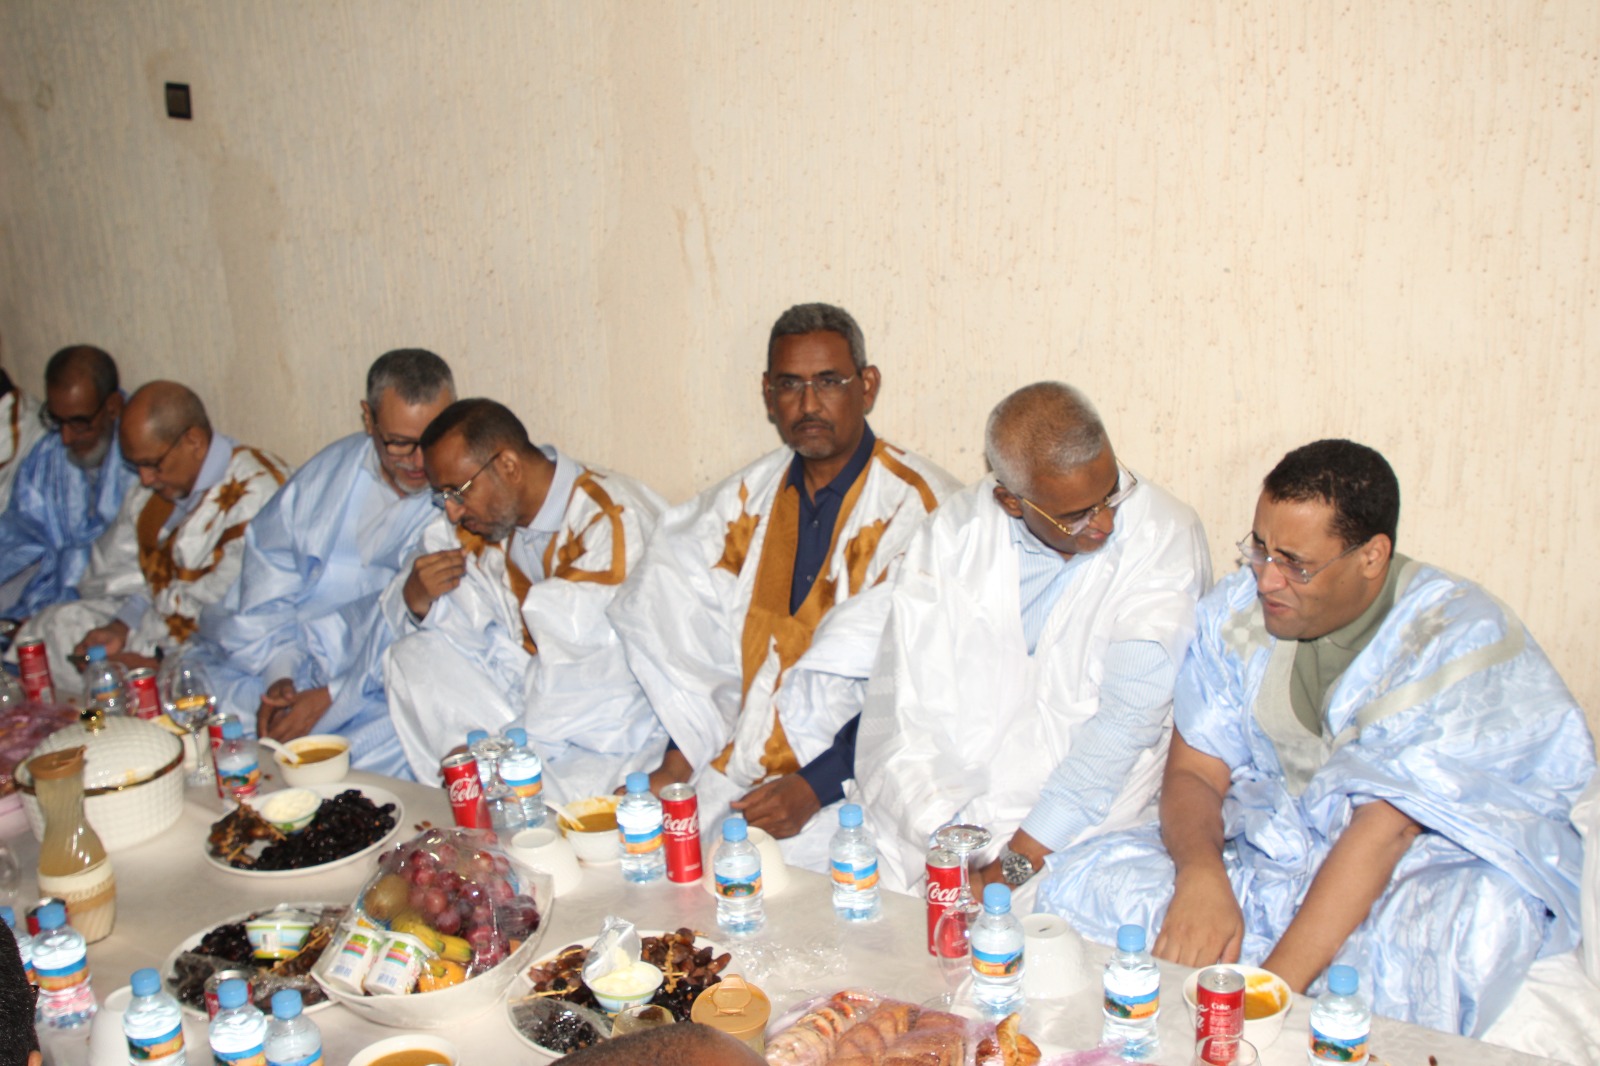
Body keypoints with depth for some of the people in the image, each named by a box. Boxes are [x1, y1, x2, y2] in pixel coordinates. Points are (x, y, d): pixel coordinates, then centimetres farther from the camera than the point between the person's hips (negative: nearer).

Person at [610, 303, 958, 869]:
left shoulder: (920, 506, -10)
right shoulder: (747, 497, 10)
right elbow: (697, 646, 12)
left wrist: (819, 785, -20)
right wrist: (679, 760, 1)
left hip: (849, 782, -5)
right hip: (737, 768, 5)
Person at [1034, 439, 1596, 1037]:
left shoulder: (1460, 641, -18)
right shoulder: (1236, 611, -4)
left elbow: (1386, 827, -25)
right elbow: (1193, 771, -3)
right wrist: (1201, 874, -27)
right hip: (1271, 848, 4)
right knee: (1081, 883, -17)